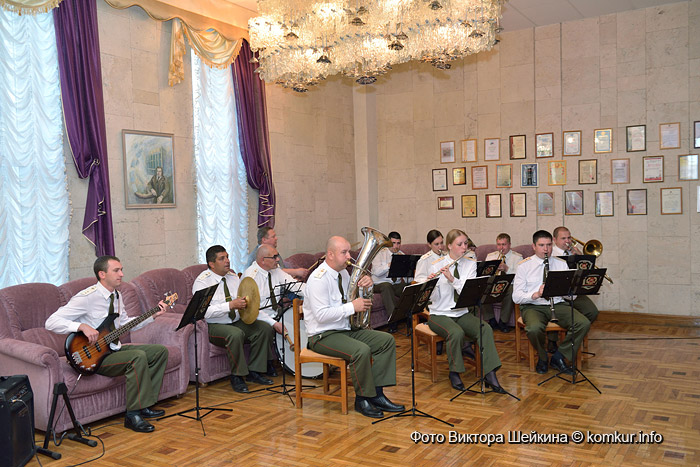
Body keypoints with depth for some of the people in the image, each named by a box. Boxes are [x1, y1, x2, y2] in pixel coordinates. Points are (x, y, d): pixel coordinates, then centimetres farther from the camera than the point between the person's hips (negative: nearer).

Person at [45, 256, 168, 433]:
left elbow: (125, 322, 20)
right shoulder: (87, 297, -18)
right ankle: (133, 415, -21)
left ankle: (144, 405, 4)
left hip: (113, 348, 9)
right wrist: (83, 326, -32)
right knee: (139, 356, -31)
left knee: (160, 351, 0)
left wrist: (153, 315, 9)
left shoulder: (116, 295, 9)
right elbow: (51, 322, -21)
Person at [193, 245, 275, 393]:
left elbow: (244, 302, 11)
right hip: (214, 326, -7)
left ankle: (254, 372, -4)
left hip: (237, 322, 7)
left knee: (265, 328, -14)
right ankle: (236, 377, -17)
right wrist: (231, 305, -31)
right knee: (236, 334, -36)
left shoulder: (233, 277, 10)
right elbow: (204, 312, -23)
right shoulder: (202, 282, -10)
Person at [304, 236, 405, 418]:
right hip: (323, 335, -9)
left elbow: (356, 297, 20)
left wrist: (366, 285, -2)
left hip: (345, 329, 9)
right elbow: (321, 315, -26)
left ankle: (377, 394, -3)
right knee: (361, 350, -32)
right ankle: (362, 399, -11)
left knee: (387, 340, -3)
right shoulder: (319, 279, -18)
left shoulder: (343, 273, 10)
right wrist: (352, 307, -24)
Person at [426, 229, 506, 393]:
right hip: (440, 315, -3)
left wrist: (452, 279, -26)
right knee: (456, 332, -33)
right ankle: (454, 374, -11)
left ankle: (490, 375, -19)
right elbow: (432, 298, -12)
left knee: (486, 329, -24)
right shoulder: (436, 266, -6)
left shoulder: (471, 264, 3)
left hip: (462, 314, 3)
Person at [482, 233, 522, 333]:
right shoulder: (490, 256, 19)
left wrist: (506, 269, -20)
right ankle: (491, 321, -14)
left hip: (509, 284, -2)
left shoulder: (517, 257, 8)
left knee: (511, 290, -39)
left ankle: (503, 322, -19)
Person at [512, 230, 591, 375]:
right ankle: (542, 358, -1)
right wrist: (536, 294, -25)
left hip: (558, 305, 3)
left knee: (584, 323, -22)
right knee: (534, 328, -35)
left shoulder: (561, 264, 11)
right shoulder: (524, 266, 1)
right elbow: (516, 297, -8)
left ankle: (558, 357, -5)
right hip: (533, 307, -3)